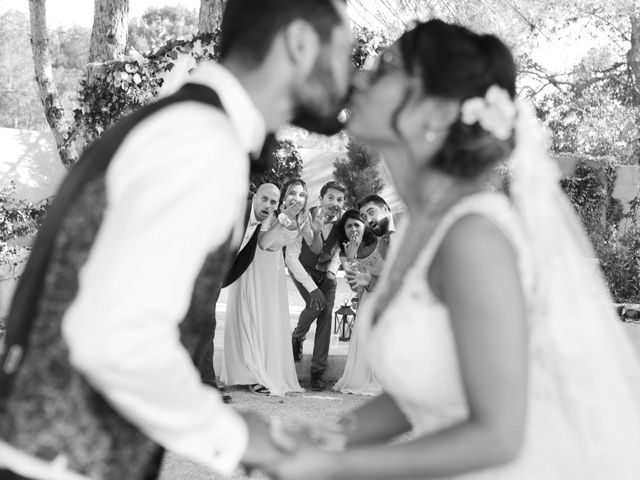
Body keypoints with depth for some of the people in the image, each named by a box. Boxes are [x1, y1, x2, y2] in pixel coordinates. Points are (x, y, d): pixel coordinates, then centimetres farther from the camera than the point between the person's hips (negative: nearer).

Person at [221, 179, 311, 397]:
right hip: (254, 264, -6)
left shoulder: (303, 217, -10)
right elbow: (262, 243, -41)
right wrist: (284, 219, -45)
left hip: (274, 268, 6)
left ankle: (272, 374, 18)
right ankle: (254, 376, -3)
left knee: (274, 321, 7)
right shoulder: (273, 214, -27)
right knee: (253, 318, -6)